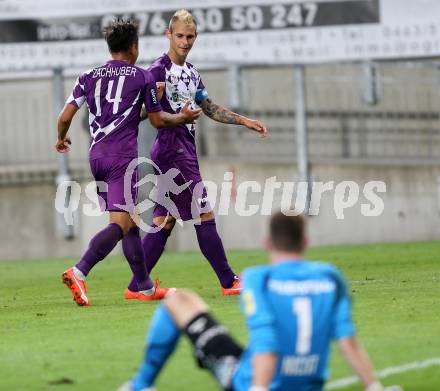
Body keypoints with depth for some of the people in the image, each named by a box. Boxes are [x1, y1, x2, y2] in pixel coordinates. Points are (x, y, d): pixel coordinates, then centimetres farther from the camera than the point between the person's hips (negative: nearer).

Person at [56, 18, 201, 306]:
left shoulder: (89, 77, 11)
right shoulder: (143, 77, 3)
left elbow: (65, 117, 5)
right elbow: (158, 120, 11)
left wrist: (62, 139, 26)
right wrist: (183, 118, 29)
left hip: (97, 156, 6)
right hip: (122, 157, -6)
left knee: (131, 220, 15)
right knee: (120, 224, -11)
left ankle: (145, 287, 19)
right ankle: (79, 273, -30)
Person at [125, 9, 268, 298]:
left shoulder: (191, 73, 17)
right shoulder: (159, 70, -10)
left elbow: (210, 108, 25)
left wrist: (245, 121, 21)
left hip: (186, 150, 9)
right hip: (173, 150, -9)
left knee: (165, 220, 8)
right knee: (204, 215, -6)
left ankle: (136, 287, 10)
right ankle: (229, 282, -1)